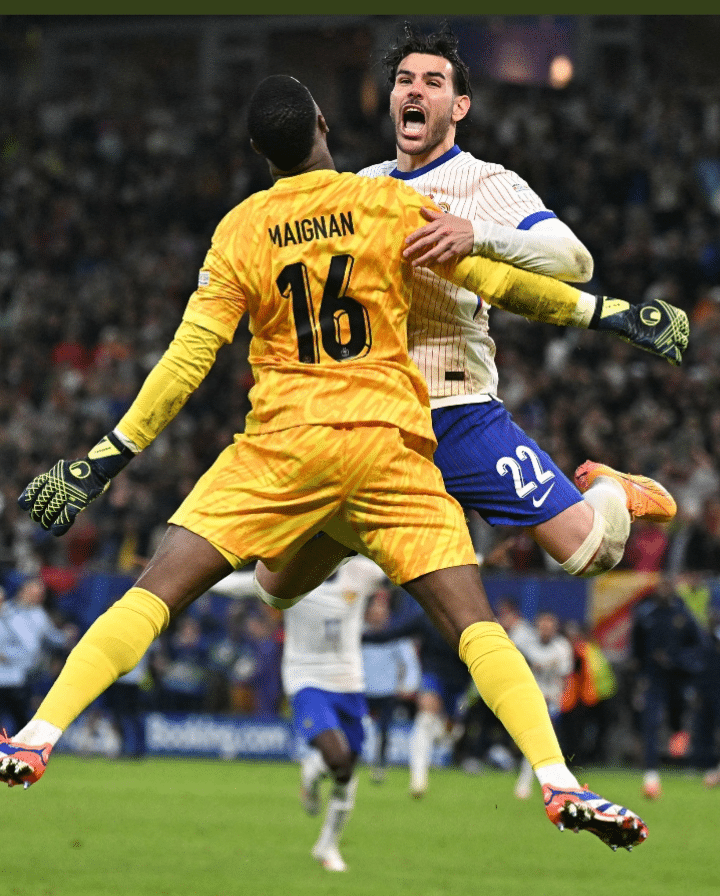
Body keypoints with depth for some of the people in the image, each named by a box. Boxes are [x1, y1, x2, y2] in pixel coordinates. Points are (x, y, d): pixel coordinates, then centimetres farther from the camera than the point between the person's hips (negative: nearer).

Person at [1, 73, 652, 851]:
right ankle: (557, 781, -17)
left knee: (154, 593, 2)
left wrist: (104, 459, 3)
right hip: (390, 446, 0)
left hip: (282, 444, 0)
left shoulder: (239, 232, 3)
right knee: (473, 623, -2)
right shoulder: (389, 205, 2)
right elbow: (495, 281, 3)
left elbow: (188, 359, 0)